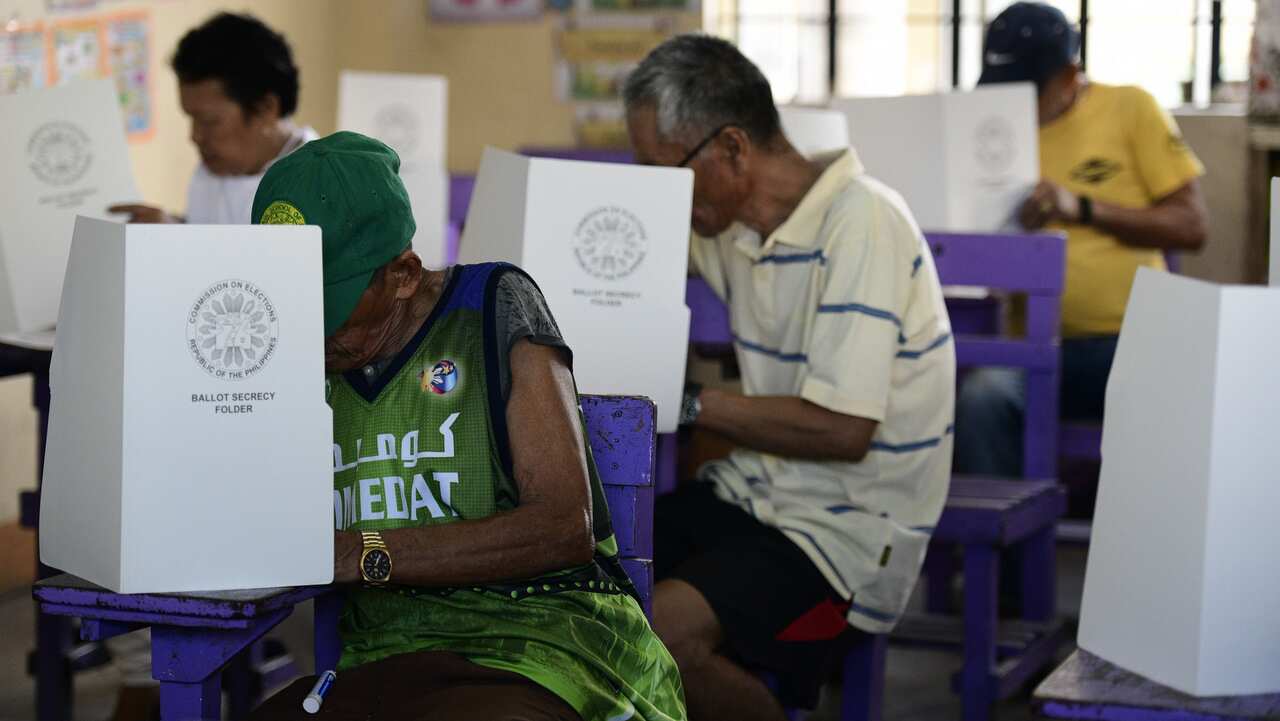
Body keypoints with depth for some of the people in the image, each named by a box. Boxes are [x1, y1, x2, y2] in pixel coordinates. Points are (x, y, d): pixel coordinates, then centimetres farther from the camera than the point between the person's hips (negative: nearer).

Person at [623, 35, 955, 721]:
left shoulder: (859, 226, -19)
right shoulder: (737, 222, 5)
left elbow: (843, 429, -25)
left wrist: (690, 404, -17)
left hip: (846, 529, -8)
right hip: (754, 496, 8)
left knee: (662, 630, -28)